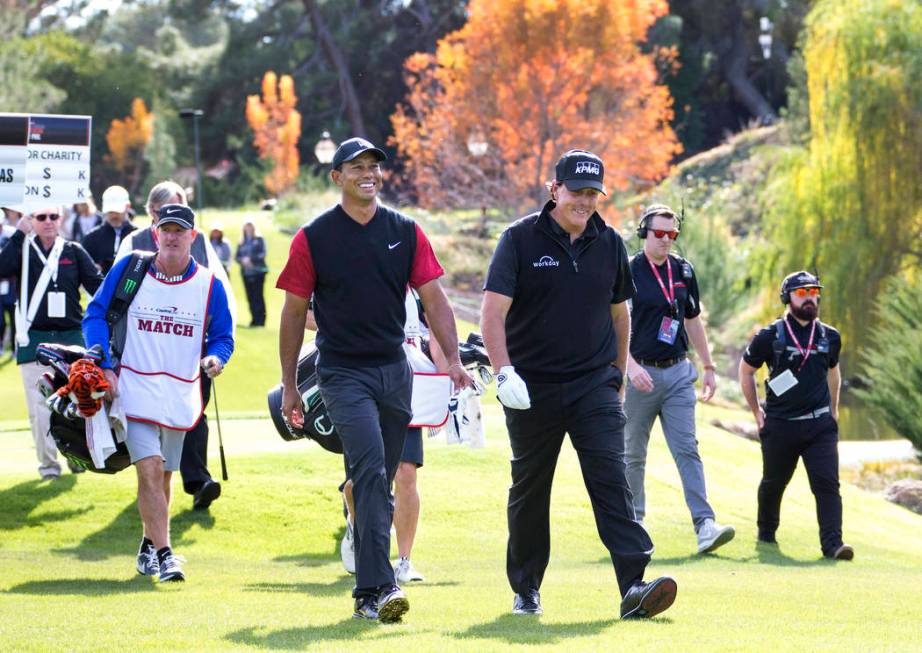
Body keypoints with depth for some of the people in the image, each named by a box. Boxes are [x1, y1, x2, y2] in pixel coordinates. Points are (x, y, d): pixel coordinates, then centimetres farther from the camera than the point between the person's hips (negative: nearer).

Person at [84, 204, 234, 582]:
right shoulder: (129, 270, -2)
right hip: (135, 391, -3)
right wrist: (105, 366, -9)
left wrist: (216, 357, -12)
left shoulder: (208, 285, 3)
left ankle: (148, 547, 31)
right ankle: (163, 554, -15)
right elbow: (95, 316, 2)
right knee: (150, 470, -15)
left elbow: (223, 336, 11)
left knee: (163, 476, 12)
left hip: (180, 395, 3)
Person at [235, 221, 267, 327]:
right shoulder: (241, 243, 16)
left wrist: (250, 259, -14)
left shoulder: (259, 240, 5)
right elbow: (237, 256, 13)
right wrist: (243, 260, -9)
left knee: (258, 296, -9)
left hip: (258, 271, -4)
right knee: (250, 296, 2)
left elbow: (262, 254, -4)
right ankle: (255, 319, 7)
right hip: (246, 272, 4)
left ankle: (261, 320, -8)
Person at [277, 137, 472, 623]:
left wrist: (452, 359, -7)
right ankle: (379, 586, -26)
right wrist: (289, 386, 4)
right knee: (370, 471, -20)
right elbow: (294, 312, 4)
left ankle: (368, 595, 18)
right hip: (343, 373, -4)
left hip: (395, 372, 4)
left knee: (380, 484, 9)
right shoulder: (314, 238, -1)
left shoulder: (405, 232, 8)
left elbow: (433, 297, 6)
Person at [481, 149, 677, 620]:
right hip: (532, 388, -1)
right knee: (529, 489, 10)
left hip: (594, 387, 2)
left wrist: (616, 376, 20)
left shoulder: (609, 244, 7)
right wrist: (503, 372, -23)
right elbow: (493, 312, -11)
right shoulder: (520, 239, -5)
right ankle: (526, 590, 25)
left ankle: (633, 588, -21)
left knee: (611, 480, -12)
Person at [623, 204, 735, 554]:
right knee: (633, 454, 7)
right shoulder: (628, 272, -6)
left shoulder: (683, 271, 10)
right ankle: (633, 521, 19)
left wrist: (708, 367, 19)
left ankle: (705, 525, -16)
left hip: (678, 372, 3)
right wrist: (631, 365, -24)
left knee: (687, 450, -6)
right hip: (640, 373, -3)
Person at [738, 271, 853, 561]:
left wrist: (833, 411, 21)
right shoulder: (770, 336, -3)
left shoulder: (829, 337, 7)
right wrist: (757, 412, 7)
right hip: (780, 425, -1)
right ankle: (766, 533, 36)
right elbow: (746, 370, 9)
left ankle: (832, 542, -17)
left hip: (820, 425, 2)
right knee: (774, 482, 13)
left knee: (827, 483, -12)